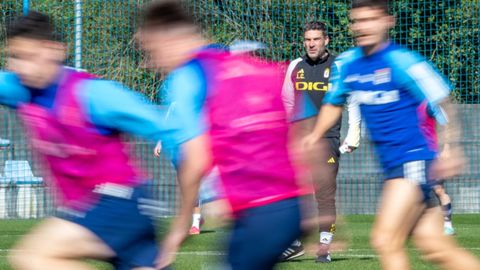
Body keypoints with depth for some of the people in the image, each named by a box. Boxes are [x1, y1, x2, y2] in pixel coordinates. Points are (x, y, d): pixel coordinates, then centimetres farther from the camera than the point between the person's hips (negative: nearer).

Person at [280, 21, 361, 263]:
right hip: (298, 138, 4)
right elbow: (286, 102, 19)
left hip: (327, 139, -4)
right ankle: (295, 243, 10)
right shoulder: (295, 67, 11)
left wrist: (353, 133, -3)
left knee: (325, 193, -7)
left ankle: (324, 247, -3)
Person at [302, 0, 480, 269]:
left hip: (414, 161, -7)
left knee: (385, 240, -16)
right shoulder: (348, 63, 8)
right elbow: (334, 103, 25)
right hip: (391, 165, 7)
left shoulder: (402, 62, -14)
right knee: (436, 248, 4)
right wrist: (315, 135, 11)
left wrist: (451, 150, -15)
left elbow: (442, 104, -10)